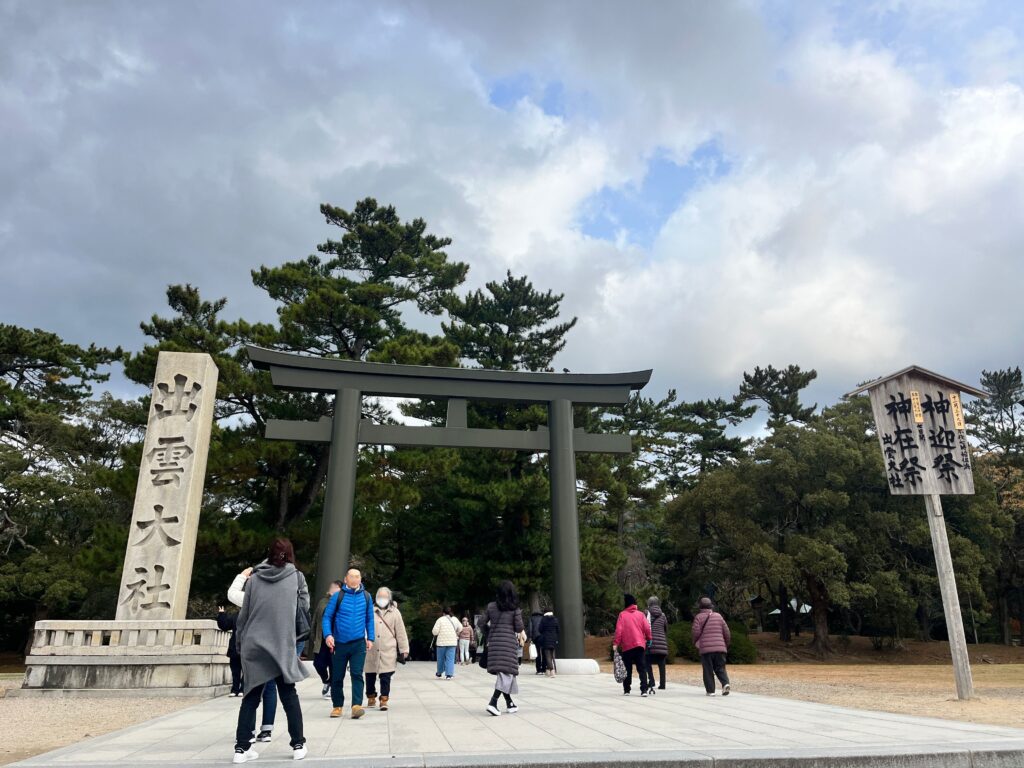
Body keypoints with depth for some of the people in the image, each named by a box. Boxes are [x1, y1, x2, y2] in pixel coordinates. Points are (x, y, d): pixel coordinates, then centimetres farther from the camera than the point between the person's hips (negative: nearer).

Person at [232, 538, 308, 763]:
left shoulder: (254, 578, 3)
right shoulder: (296, 576, -1)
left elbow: (243, 614, 5)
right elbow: (304, 606, 7)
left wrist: (240, 643, 14)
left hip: (253, 646, 1)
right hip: (282, 647, -1)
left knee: (251, 697, 11)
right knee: (289, 696, 10)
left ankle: (242, 748, 9)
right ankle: (298, 745, 14)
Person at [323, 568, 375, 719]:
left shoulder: (366, 596, 2)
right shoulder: (337, 596, -5)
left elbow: (370, 619, 9)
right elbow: (327, 617, -2)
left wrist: (370, 638, 4)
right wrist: (328, 635, -16)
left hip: (358, 644, 0)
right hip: (339, 643, 0)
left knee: (357, 674, -9)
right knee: (337, 677, 10)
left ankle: (357, 706, -12)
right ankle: (337, 706, 25)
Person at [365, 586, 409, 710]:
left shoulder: (395, 613, 5)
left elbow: (401, 633, 5)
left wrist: (404, 651, 3)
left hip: (388, 652, -2)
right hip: (371, 651, 2)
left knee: (385, 677, -2)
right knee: (370, 676, 10)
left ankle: (384, 700, 8)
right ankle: (371, 698, 29)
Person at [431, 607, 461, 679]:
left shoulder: (440, 619, -7)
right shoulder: (454, 619, 6)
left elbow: (435, 631, -11)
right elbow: (460, 628, 17)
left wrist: (434, 633, 11)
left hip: (442, 642, -2)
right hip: (452, 642, 2)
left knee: (441, 658, 13)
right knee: (450, 659, 2)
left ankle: (439, 673, 28)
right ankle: (449, 674, -7)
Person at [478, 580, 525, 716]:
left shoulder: (491, 606, 5)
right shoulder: (515, 608, -2)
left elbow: (482, 623, 5)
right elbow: (519, 627, -5)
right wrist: (521, 634, 17)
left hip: (494, 641, 4)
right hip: (509, 642, -4)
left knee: (502, 673, 13)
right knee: (506, 672, -3)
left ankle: (510, 704, 19)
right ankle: (493, 702, -19)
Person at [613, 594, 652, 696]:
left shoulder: (622, 615, -1)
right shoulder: (640, 614, 4)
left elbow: (618, 630, -8)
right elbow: (647, 628, 0)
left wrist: (616, 643, -7)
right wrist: (648, 639, 14)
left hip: (626, 646, -1)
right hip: (640, 645, 1)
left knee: (627, 669, 10)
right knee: (642, 668, 1)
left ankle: (626, 690, 11)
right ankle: (644, 689, -11)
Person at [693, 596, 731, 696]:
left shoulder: (699, 617, 1)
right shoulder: (718, 616, 11)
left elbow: (696, 632, -8)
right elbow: (726, 631, 9)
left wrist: (695, 643, 10)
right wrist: (727, 644, 23)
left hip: (706, 648, -3)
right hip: (720, 647, 3)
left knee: (708, 670, 4)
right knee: (720, 668, 10)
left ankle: (710, 690, 1)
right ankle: (725, 683, -13)